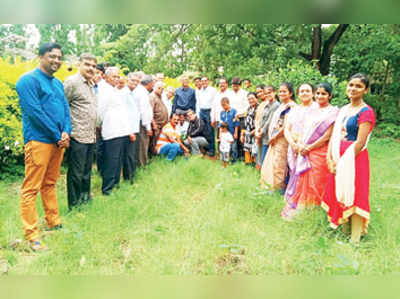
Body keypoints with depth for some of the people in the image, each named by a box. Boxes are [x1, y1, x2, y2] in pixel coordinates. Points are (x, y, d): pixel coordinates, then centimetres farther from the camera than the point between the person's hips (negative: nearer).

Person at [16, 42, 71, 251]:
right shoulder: (29, 80, -7)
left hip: (58, 141, 8)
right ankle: (31, 235, 1)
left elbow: (66, 109, 14)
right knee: (31, 188, -4)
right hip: (38, 140, -8)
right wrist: (58, 136, -12)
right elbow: (34, 112, -15)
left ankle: (54, 223, 27)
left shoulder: (57, 83, 18)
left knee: (50, 184, 17)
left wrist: (66, 132, -5)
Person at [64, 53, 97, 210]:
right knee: (76, 173, 0)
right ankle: (74, 206, 12)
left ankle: (86, 199, 30)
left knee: (86, 172, 17)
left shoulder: (91, 85, 18)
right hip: (78, 137, -8)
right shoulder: (72, 82, -8)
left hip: (90, 137, 8)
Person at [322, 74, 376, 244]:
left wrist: (344, 162, -14)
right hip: (338, 160, 7)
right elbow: (334, 135, 9)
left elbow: (360, 143, -17)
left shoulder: (366, 112, -11)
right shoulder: (343, 109, 12)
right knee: (337, 195, 14)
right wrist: (330, 158, -3)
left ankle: (354, 241, 9)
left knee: (353, 198, -2)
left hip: (354, 159, -7)